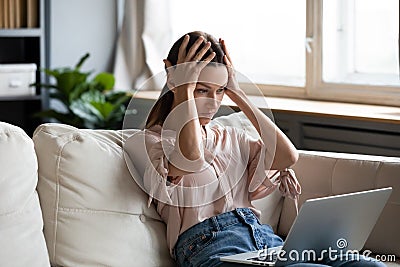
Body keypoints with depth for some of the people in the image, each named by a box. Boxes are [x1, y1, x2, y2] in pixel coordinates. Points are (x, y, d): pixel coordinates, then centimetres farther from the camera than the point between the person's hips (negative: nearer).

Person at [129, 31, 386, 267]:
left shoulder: (231, 137, 27)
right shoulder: (155, 139, 9)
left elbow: (287, 156, 10)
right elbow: (190, 158, -16)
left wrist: (237, 94, 15)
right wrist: (184, 88, -3)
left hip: (263, 235, 7)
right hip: (209, 245, -7)